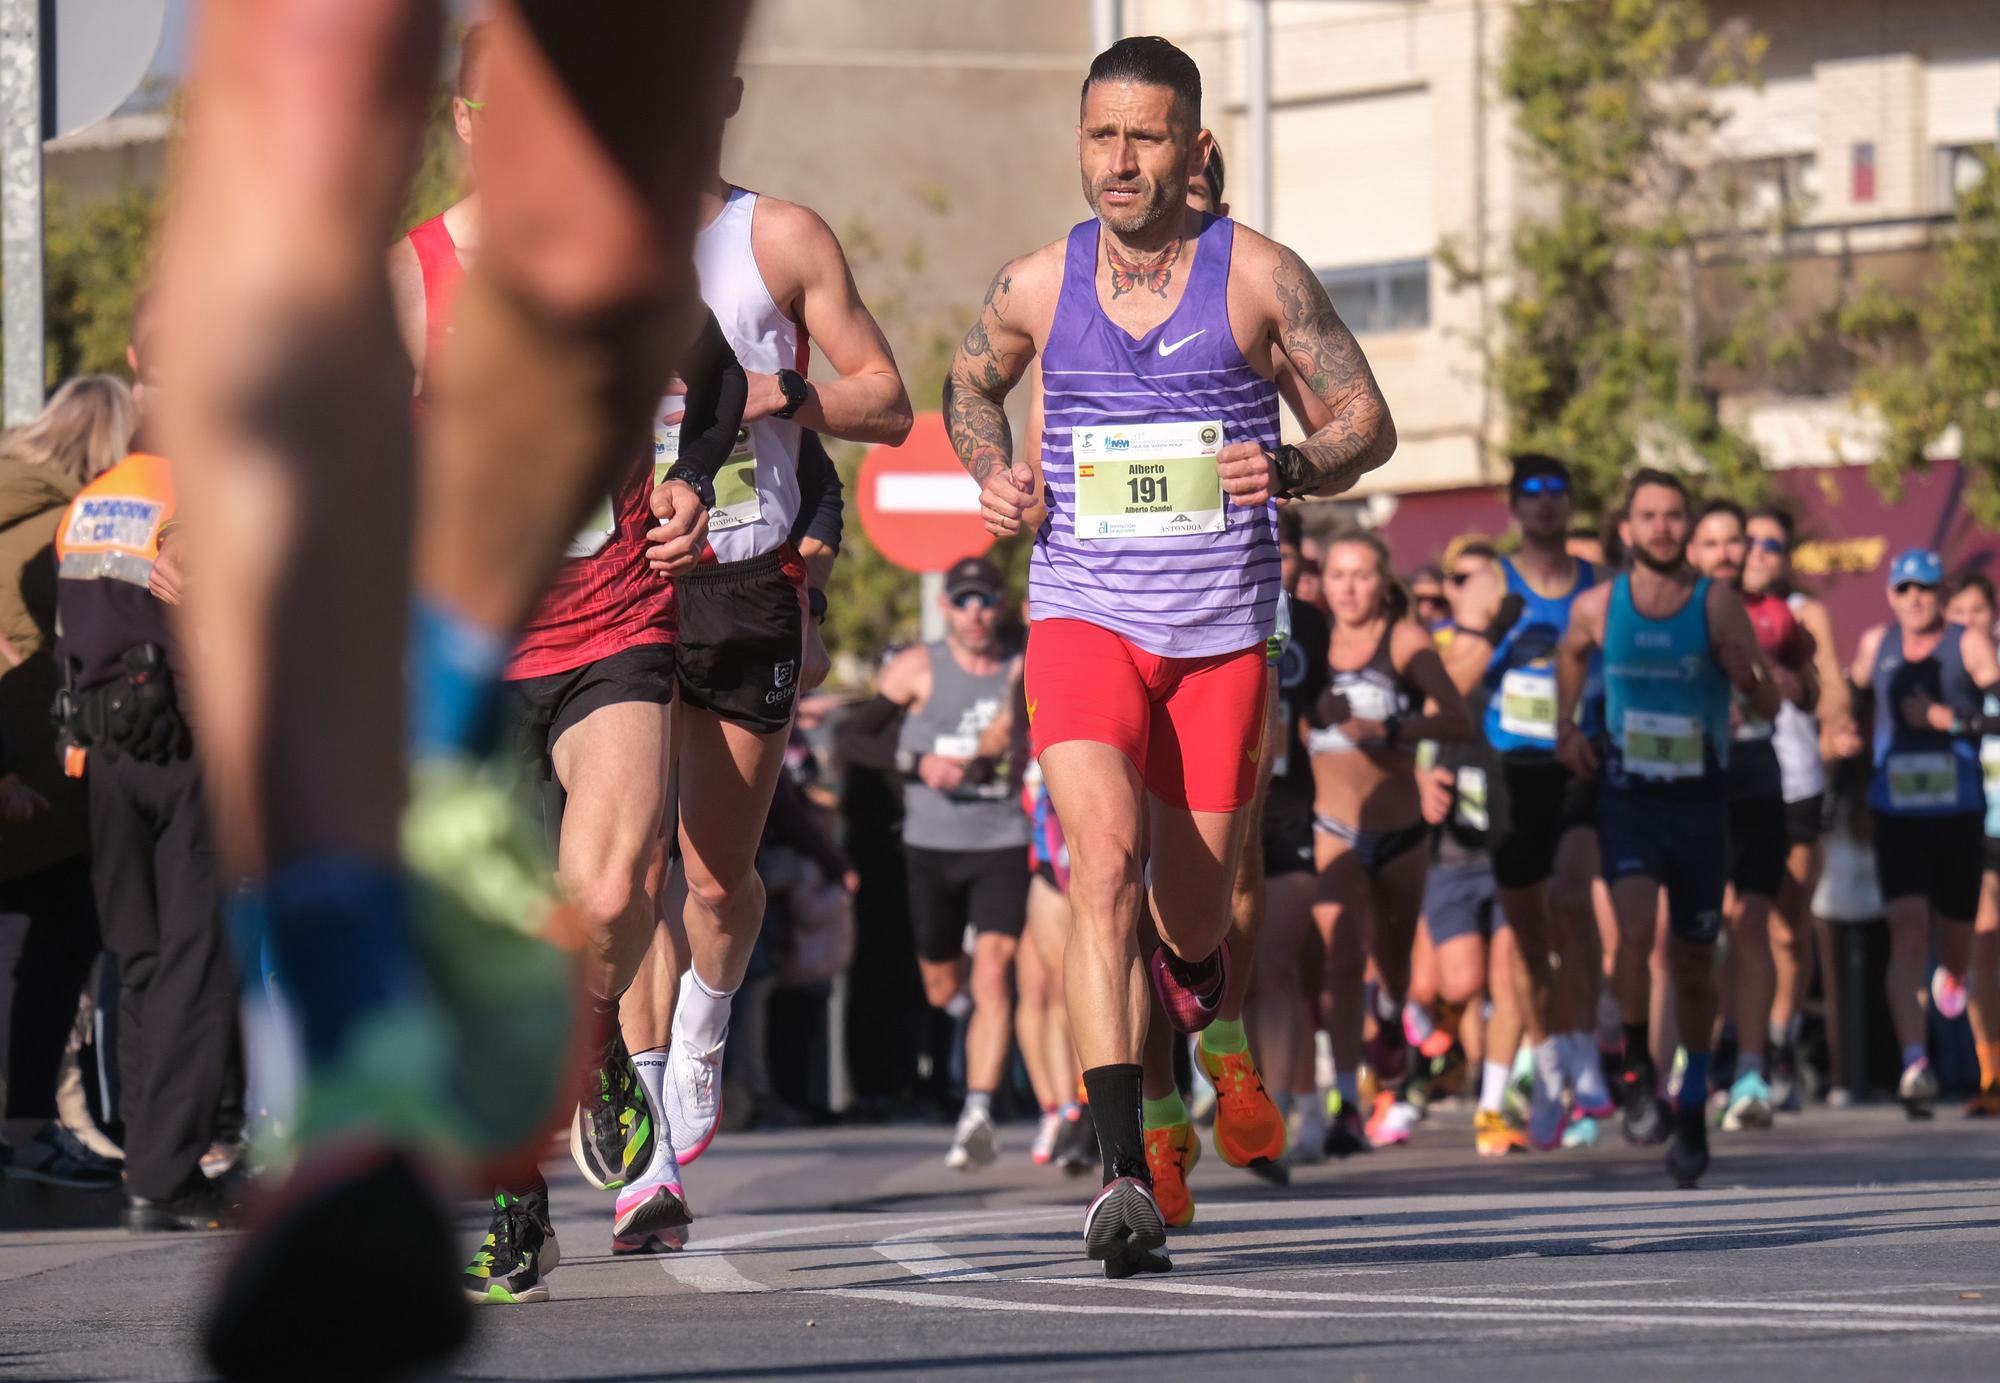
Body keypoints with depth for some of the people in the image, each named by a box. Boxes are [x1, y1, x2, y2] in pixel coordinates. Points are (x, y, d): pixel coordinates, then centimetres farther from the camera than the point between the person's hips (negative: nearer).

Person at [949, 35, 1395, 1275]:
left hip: (1223, 633, 0)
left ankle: (1197, 969, 51)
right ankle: (1124, 1173, -28)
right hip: (1083, 616, 0)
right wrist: (996, 476, 2)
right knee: (1106, 861, -22)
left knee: (1193, 912, 9)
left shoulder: (1260, 276, -4)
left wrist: (1292, 471, -18)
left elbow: (1370, 422, 3)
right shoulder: (1036, 287, 1)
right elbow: (970, 385, 23)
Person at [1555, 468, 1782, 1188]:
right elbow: (1570, 656, 23)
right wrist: (1567, 728, 13)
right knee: (1636, 930, -24)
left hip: (1700, 802, 0)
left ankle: (1693, 1109, 25)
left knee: (1693, 961, 9)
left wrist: (1745, 673, -32)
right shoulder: (1597, 607, -1)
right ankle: (1637, 1067, -4)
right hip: (1626, 796, 0)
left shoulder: (1718, 604, -8)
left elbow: (1769, 706, -12)